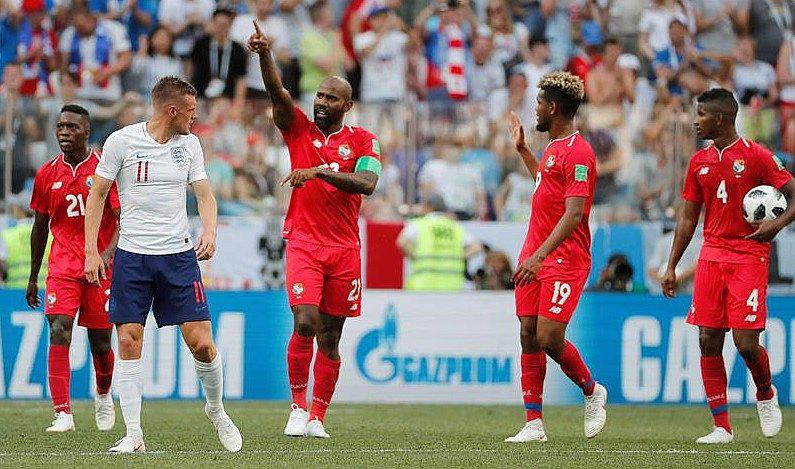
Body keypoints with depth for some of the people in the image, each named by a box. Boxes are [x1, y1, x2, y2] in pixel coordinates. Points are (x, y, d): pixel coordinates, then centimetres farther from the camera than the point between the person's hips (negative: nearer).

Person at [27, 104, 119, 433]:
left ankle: (103, 395, 38)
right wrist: (33, 278, 19)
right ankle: (63, 414, -17)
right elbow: (40, 227, 16)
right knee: (59, 332, -16)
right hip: (62, 267, 2)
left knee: (100, 342, 7)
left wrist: (107, 254, -27)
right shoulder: (47, 175, 5)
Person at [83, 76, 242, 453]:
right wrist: (91, 251, -4)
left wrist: (209, 231, -10)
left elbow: (204, 194, 10)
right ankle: (133, 434, 0)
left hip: (178, 255, 2)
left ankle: (216, 410, 21)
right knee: (129, 342, -6)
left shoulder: (189, 144, 6)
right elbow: (97, 195, 2)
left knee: (201, 343, -5)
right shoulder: (122, 141, -4)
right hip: (132, 255, -2)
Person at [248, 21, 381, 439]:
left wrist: (320, 172, -21)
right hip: (303, 243, -1)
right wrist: (264, 55, -29)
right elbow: (277, 93, -12)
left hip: (345, 248, 1)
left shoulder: (362, 141, 5)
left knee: (330, 337, 5)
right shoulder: (299, 130, 5)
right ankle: (298, 407, -2)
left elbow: (367, 184, -13)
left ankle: (317, 416, 13)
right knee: (305, 322, -18)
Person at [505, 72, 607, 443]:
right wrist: (523, 151, 40)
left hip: (564, 260, -9)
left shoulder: (578, 153, -14)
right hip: (534, 258, 9)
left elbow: (574, 213, -22)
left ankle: (592, 392, 15)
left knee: (549, 338, -12)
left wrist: (540, 255, -30)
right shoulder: (553, 148, 16)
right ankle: (534, 425, 2)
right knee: (528, 336, 2)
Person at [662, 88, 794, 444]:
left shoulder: (756, 156, -5)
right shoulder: (699, 162, 11)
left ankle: (766, 395, 19)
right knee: (708, 342, -2)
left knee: (745, 342, -12)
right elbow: (688, 218, 16)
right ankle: (721, 427, 2)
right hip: (711, 256, 5)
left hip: (749, 257, -5)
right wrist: (671, 267, 13)